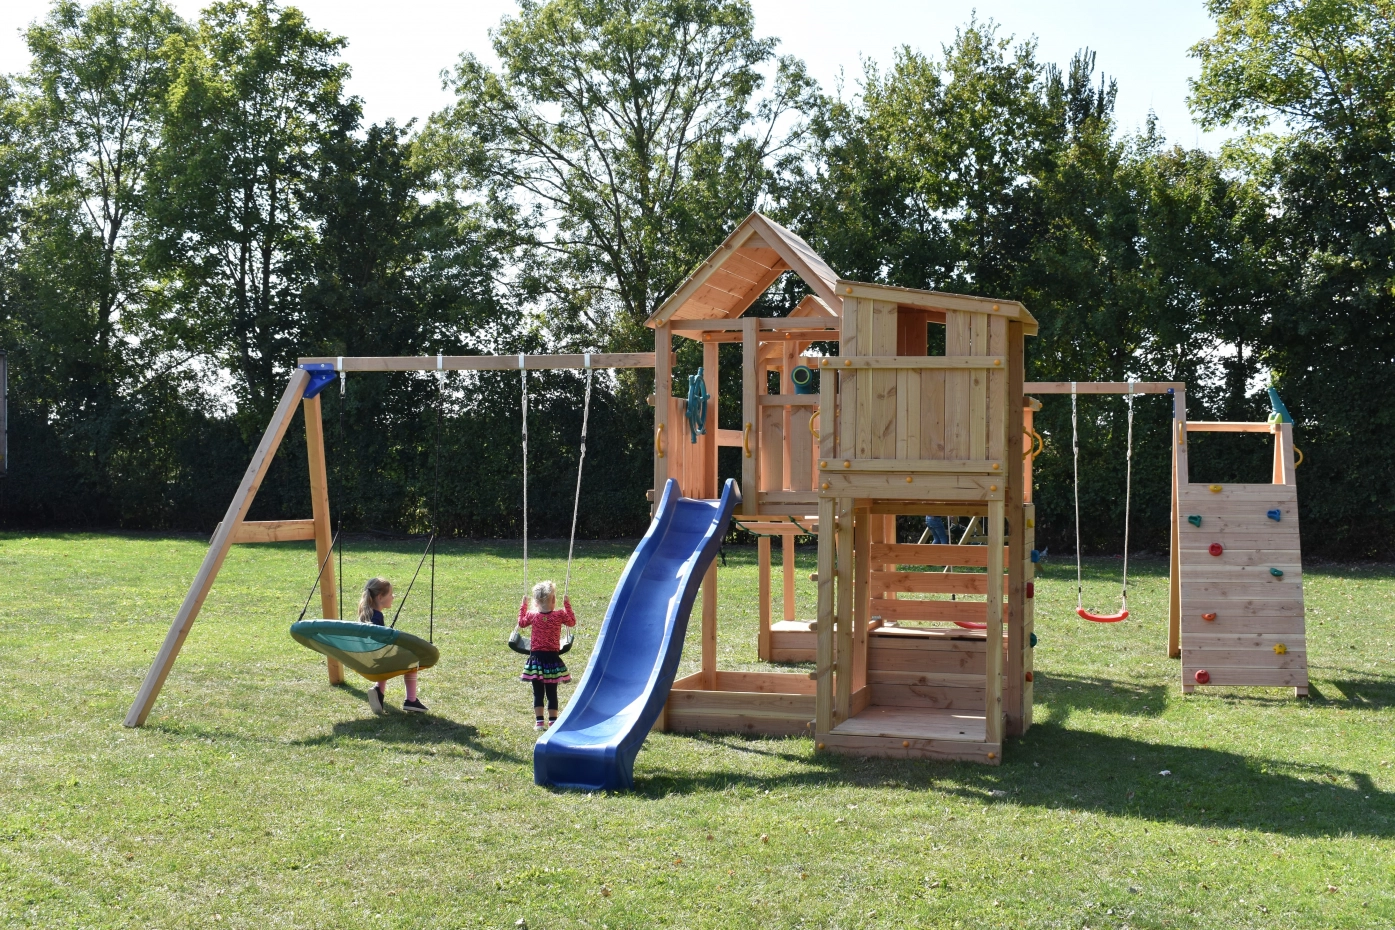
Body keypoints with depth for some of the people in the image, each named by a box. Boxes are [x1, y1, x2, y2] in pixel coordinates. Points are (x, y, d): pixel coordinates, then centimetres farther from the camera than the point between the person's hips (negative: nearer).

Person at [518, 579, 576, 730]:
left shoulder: (532, 615, -4)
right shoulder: (559, 615, -8)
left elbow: (521, 622, 15)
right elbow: (572, 621, 9)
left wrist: (523, 606, 23)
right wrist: (567, 605, 14)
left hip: (536, 657, 1)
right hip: (552, 657, 0)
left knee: (538, 692, 6)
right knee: (552, 692, 8)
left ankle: (539, 721, 3)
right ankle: (552, 721, 10)